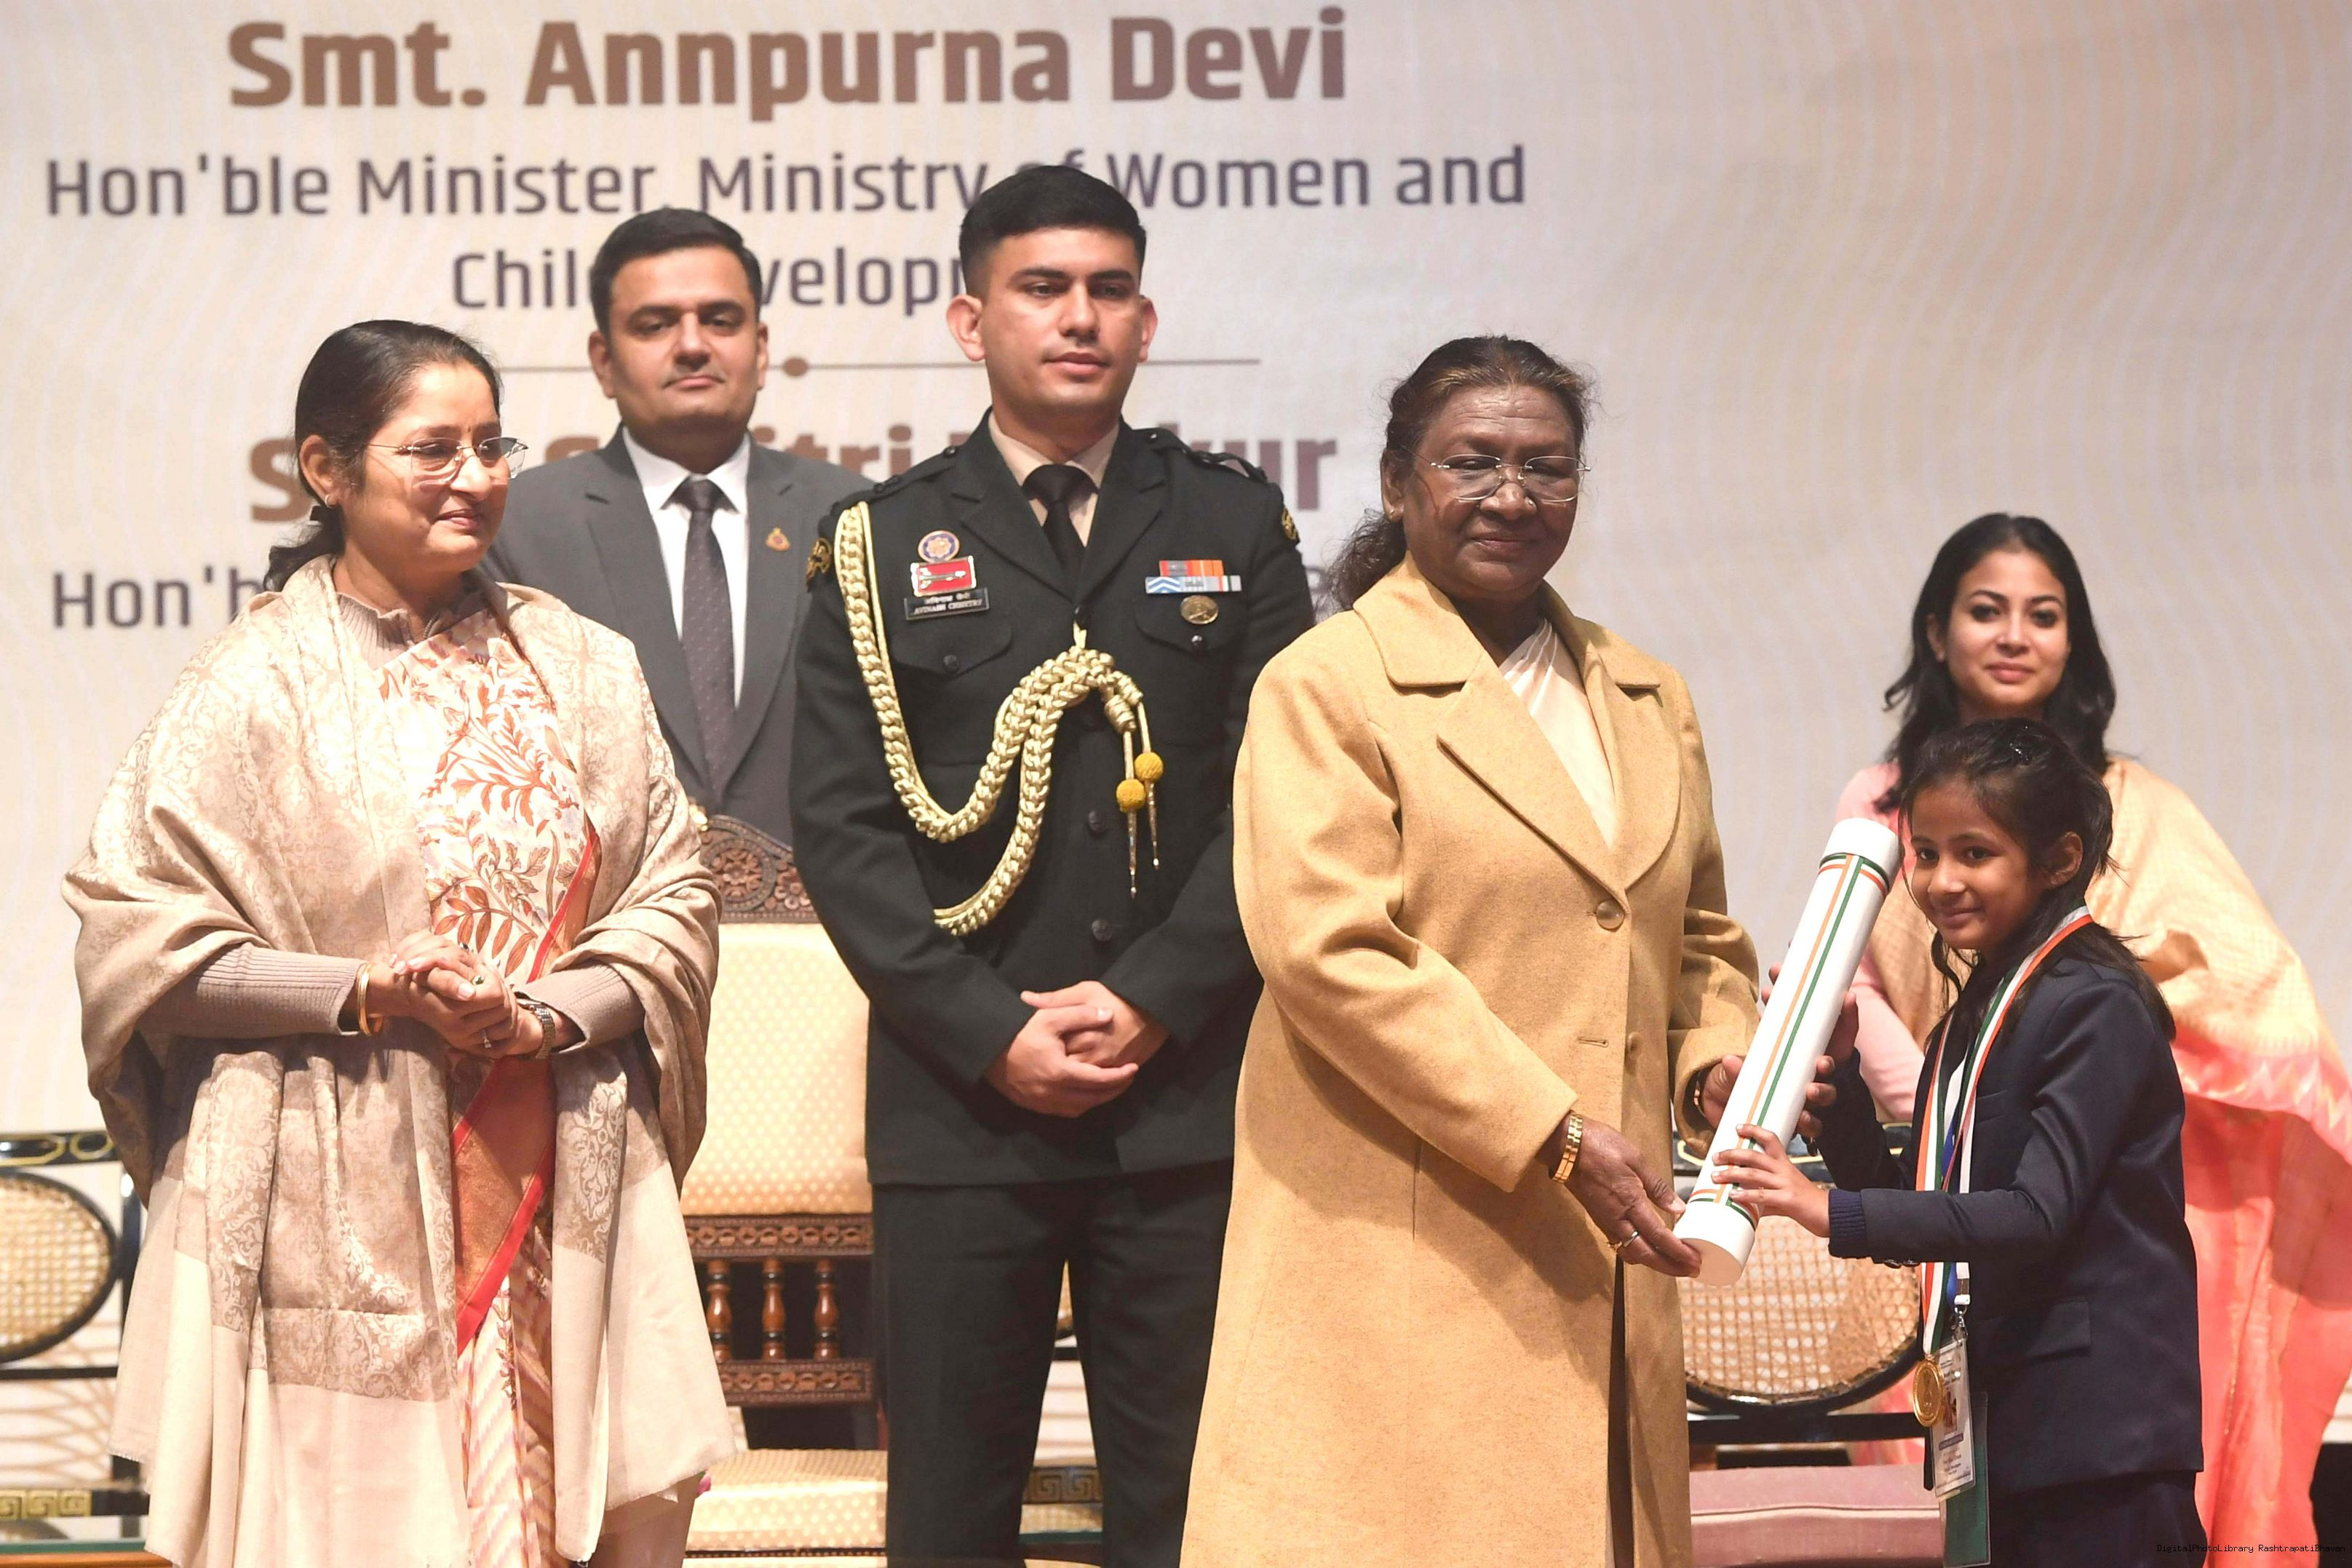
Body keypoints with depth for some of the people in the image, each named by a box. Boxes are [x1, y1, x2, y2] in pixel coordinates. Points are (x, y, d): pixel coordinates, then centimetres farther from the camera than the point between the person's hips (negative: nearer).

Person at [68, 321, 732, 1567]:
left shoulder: (580, 669, 10)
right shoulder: (254, 686, -1)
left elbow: (675, 899, 9)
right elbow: (133, 938, -4)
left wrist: (554, 1012, -9)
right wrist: (362, 993, -13)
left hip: (558, 1197, 3)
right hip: (341, 1213, -3)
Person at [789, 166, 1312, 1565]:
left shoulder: (1237, 527, 10)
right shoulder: (887, 544, 8)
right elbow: (844, 828, 1)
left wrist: (1152, 1000, -8)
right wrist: (991, 1035, -9)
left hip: (1187, 1100, 1)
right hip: (960, 1105, 0)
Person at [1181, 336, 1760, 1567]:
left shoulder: (1650, 704, 19)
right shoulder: (1325, 687, -2)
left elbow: (1701, 938, 27)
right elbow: (1330, 953, -13)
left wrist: (1727, 1071, 3)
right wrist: (1556, 1140, -17)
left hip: (1598, 1264, 6)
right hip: (1397, 1258, -6)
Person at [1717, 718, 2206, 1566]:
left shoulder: (2095, 1007, -11)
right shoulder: (1966, 1026, 16)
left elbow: (2038, 1212, -21)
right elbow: (1911, 1224, 14)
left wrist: (1835, 1212, -27)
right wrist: (1833, 1076, 3)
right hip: (2016, 1432, 8)